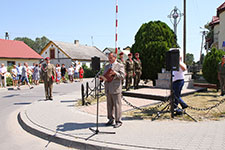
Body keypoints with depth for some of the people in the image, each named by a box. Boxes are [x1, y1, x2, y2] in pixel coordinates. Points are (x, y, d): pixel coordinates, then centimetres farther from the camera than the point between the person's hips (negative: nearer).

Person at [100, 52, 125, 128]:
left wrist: (115, 73, -22)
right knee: (109, 105, 11)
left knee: (117, 105, -2)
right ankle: (111, 120, 22)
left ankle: (118, 121, 7)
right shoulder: (106, 66, 18)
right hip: (108, 89, 6)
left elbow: (122, 76, -8)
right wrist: (102, 78, -1)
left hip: (116, 89, -6)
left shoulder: (120, 66, 0)